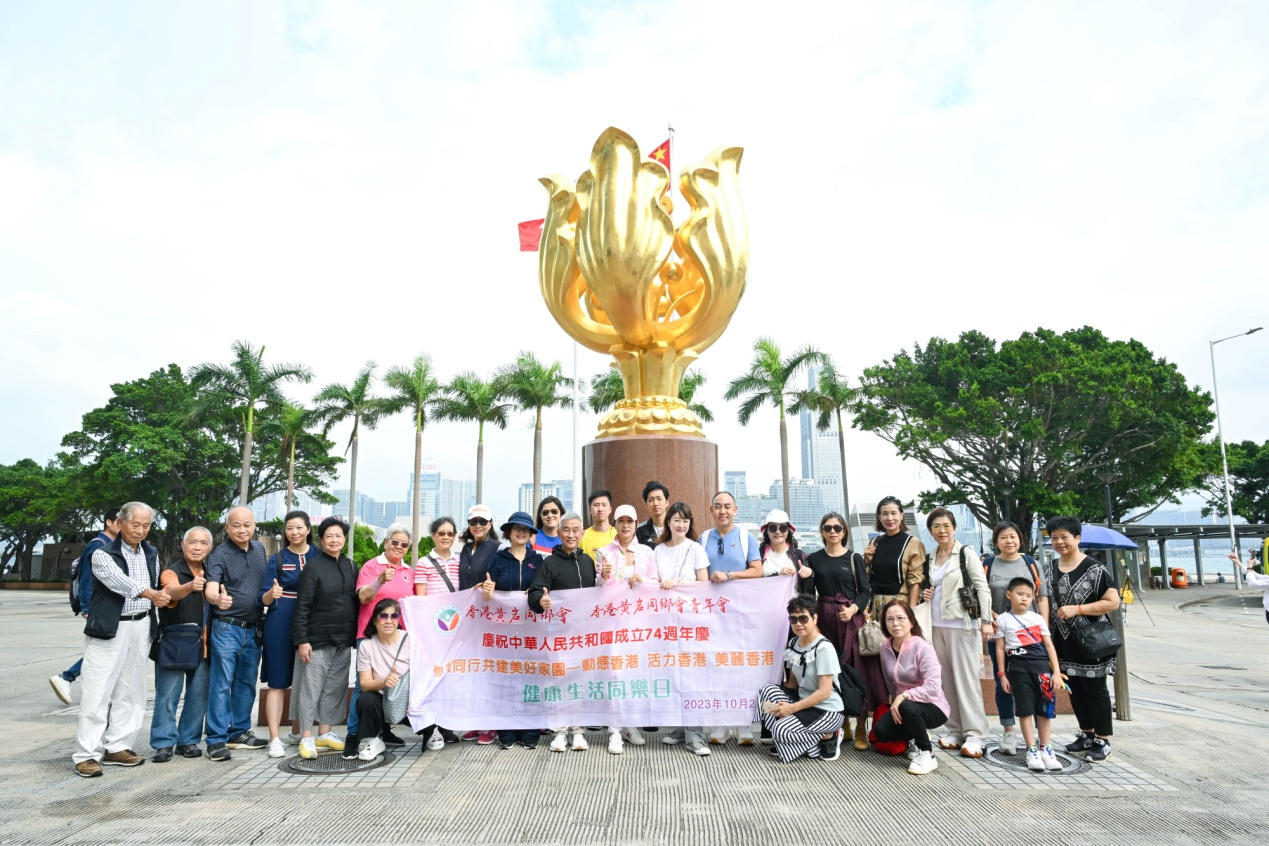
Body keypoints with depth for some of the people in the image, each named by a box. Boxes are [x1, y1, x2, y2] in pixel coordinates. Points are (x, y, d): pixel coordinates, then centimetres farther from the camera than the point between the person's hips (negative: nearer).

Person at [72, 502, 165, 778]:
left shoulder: (151, 554, 11)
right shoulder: (103, 554, -8)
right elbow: (119, 582, -26)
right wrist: (151, 594, -42)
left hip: (140, 628, 6)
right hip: (109, 629, -5)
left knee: (130, 692, 9)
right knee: (97, 692, -5)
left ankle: (117, 747, 18)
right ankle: (86, 755, 3)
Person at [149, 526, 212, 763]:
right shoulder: (171, 571, -7)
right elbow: (172, 591, -30)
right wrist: (189, 586, -50)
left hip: (203, 643, 4)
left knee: (198, 695, 8)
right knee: (167, 695, -2)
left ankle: (189, 740, 19)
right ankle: (164, 743, 10)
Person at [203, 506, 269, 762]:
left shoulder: (259, 548, 6)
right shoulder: (219, 555, -12)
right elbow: (210, 590, -27)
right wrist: (218, 599, -47)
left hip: (253, 628, 6)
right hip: (227, 628, -6)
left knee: (247, 683, 13)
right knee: (222, 683, -4)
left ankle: (239, 732, 25)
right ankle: (217, 740, 3)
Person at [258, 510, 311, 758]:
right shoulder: (277, 559, 1)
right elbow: (264, 599, -2)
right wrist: (271, 594, -25)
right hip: (280, 625, -2)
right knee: (277, 683, -1)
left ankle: (296, 733, 25)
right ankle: (275, 739, 4)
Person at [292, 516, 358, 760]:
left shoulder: (349, 566, 9)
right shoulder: (313, 566, -7)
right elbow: (302, 607, -10)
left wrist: (357, 635, 11)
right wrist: (302, 640, -14)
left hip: (344, 640, 6)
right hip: (318, 639, -5)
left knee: (336, 687, 11)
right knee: (311, 687, 0)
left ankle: (325, 733, 23)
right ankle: (306, 738, 11)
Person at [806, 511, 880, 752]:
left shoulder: (854, 558, 4)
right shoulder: (814, 559, 10)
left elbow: (865, 591, 0)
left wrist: (853, 608, -15)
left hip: (851, 618, -2)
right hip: (825, 619, 2)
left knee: (856, 669, -4)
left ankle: (861, 729, 6)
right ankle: (842, 723, 15)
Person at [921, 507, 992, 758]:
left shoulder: (966, 554, -3)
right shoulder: (929, 559, 13)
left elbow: (982, 587, -8)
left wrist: (986, 620, -15)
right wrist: (924, 595, 3)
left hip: (962, 624, -5)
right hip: (937, 625, 5)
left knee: (966, 679, -4)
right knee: (947, 679, 8)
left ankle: (975, 735, 1)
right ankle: (954, 731, 15)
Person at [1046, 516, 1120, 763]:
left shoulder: (1094, 569, -12)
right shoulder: (1050, 569, 7)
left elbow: (1113, 602, -16)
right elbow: (1047, 602, 16)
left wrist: (1077, 609, -22)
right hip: (1063, 642, 6)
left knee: (1095, 689, 3)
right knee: (1074, 689, 14)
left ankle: (1103, 741, 15)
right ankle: (1087, 735, 28)